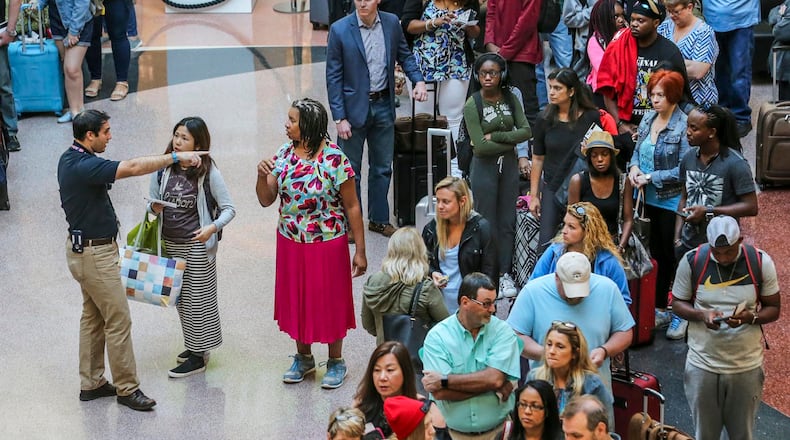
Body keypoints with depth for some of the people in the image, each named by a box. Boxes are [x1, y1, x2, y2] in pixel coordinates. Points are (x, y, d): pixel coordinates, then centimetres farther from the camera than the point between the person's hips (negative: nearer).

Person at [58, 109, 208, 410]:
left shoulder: (71, 159, 5)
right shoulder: (83, 166, -27)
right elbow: (133, 167, -33)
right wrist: (176, 157, -29)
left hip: (84, 247, 11)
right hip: (95, 253, -11)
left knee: (93, 317, 17)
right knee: (118, 321, -3)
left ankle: (91, 383, 25)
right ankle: (127, 388, 5)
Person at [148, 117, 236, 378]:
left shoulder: (208, 173, -14)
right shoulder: (164, 168, -3)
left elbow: (229, 209, -10)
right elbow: (153, 202, 11)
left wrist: (213, 228, -26)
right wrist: (154, 208, -12)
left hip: (197, 245, -5)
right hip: (170, 243, 5)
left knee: (197, 298, 3)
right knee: (180, 297, 16)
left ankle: (198, 357, 13)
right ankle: (194, 345, 34)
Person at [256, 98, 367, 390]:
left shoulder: (335, 159, -17)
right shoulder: (284, 154, -1)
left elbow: (352, 207, -12)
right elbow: (266, 200, 3)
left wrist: (360, 251, -12)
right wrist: (262, 176, -17)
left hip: (327, 244, -5)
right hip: (290, 243, 5)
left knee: (329, 302, 7)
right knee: (296, 299, 16)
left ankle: (336, 362, 26)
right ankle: (303, 358, 35)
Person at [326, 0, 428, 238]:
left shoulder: (392, 23, -3)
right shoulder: (340, 30, -13)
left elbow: (404, 55, 12)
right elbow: (333, 77, -11)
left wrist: (418, 79, -7)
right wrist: (340, 118, -14)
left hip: (383, 105, 4)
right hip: (354, 108, -4)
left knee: (382, 167, 15)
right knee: (350, 170, 6)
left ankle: (378, 219, 30)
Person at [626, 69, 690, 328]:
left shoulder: (684, 126, -17)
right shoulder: (648, 119, 5)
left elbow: (683, 170, -21)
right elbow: (638, 149, 18)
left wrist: (651, 177, -18)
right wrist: (634, 166, -3)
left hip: (672, 202, -7)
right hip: (649, 200, 7)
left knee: (673, 257, 2)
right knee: (656, 255, 17)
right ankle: (659, 308, 29)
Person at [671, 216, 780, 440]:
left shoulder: (761, 262, -9)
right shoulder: (691, 261, -9)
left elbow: (773, 309, 0)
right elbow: (678, 303, 2)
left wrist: (750, 317, -22)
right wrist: (702, 315, -19)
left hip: (746, 366, 0)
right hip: (702, 365, 0)